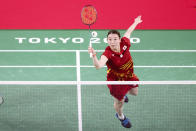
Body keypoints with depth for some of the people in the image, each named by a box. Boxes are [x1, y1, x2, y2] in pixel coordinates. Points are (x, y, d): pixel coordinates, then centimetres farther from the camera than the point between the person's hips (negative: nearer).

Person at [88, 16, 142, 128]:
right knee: (119, 102, 13)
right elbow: (99, 66, -56)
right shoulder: (108, 53, -38)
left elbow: (128, 32, -1)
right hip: (116, 79, -5)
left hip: (129, 75, 5)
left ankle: (123, 93, 63)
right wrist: (94, 55, -75)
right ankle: (121, 116, 49)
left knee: (135, 92, 26)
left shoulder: (124, 43, -24)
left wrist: (136, 23, 17)